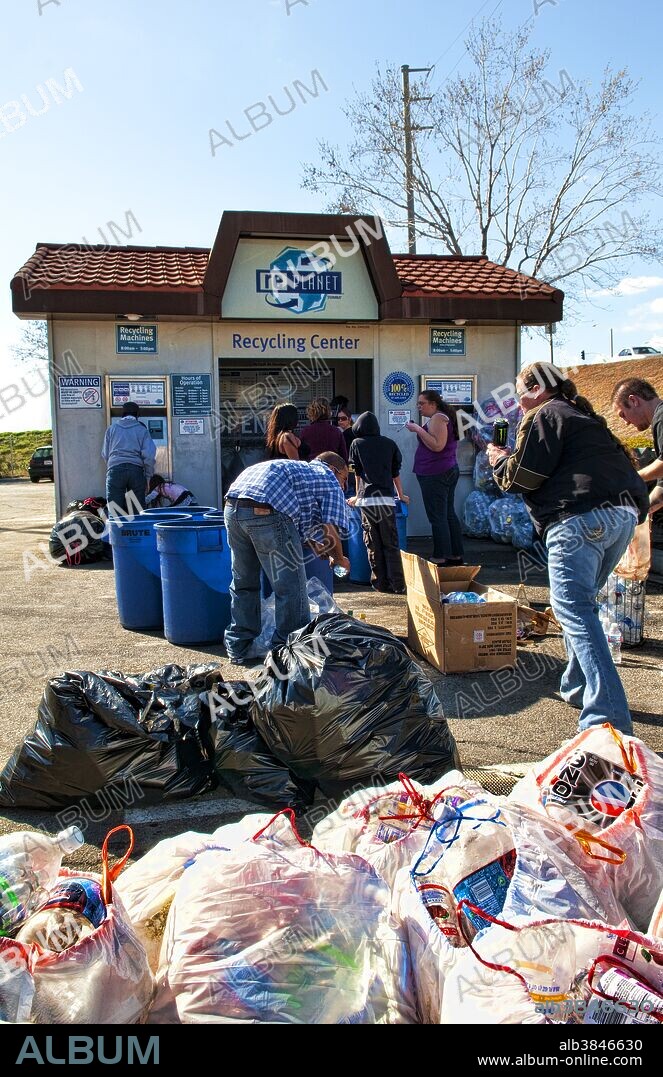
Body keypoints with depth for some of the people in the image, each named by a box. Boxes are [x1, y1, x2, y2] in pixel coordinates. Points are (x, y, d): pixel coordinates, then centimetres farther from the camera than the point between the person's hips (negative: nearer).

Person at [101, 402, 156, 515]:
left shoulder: (112, 428, 15)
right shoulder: (142, 430, 10)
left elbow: (105, 454, 17)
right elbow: (149, 455, 1)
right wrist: (148, 477, 8)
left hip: (115, 469, 1)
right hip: (136, 470, 0)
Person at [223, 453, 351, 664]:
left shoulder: (299, 468, 38)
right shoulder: (329, 480, 17)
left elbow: (306, 527, 39)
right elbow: (330, 532, 6)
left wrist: (325, 553, 44)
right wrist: (339, 559, 23)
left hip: (232, 506, 8)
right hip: (266, 511, -8)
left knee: (243, 583, 21)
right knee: (291, 588, 6)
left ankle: (238, 649, 29)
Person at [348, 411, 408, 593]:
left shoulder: (357, 444, 11)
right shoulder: (389, 444, 14)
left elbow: (358, 473, 16)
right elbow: (395, 473, 19)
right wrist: (401, 495, 32)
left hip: (367, 499, -1)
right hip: (386, 499, 1)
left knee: (373, 544, 3)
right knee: (391, 544, 3)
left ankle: (381, 583, 4)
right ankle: (398, 585, -3)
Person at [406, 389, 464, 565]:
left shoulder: (437, 418, -13)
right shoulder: (445, 417, 19)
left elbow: (437, 445, -23)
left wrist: (418, 429, -20)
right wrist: (419, 430, 15)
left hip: (434, 474, -11)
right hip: (448, 470, 11)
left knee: (437, 518, -9)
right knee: (449, 515, 13)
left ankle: (441, 558, -8)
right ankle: (456, 555, 18)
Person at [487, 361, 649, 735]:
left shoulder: (545, 414, 3)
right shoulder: (584, 416, 29)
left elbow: (525, 476, -4)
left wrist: (501, 460, 16)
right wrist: (512, 458, 29)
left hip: (581, 518, -10)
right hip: (623, 515, 10)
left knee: (575, 611, -14)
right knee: (582, 604, 23)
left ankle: (608, 718, -22)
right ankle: (579, 688, 31)